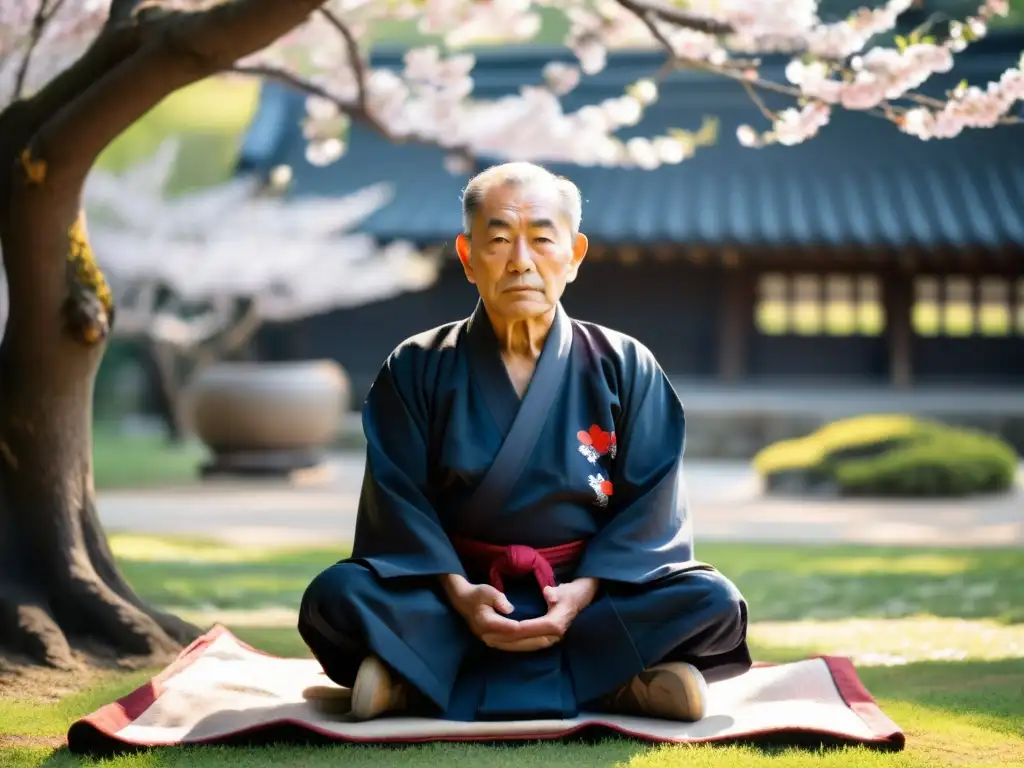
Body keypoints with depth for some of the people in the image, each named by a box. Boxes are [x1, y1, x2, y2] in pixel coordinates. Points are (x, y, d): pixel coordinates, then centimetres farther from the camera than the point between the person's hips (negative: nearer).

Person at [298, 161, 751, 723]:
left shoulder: (624, 368, 3)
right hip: (454, 596, 0)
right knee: (335, 597, -28)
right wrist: (457, 593, -21)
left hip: (583, 592, 1)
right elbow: (399, 499, -5)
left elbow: (647, 500, -2)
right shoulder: (417, 369, 2)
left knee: (712, 602, -27)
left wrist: (585, 590, -18)